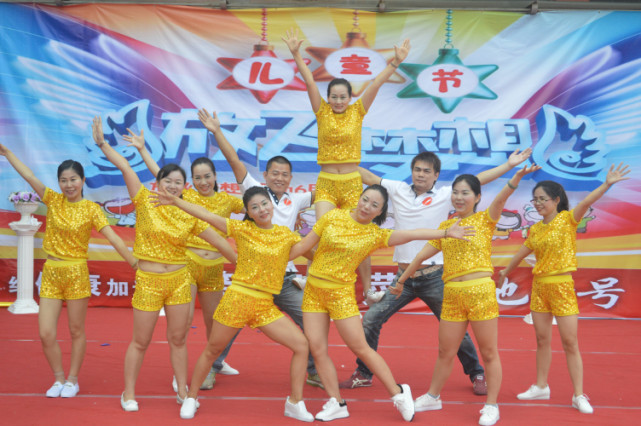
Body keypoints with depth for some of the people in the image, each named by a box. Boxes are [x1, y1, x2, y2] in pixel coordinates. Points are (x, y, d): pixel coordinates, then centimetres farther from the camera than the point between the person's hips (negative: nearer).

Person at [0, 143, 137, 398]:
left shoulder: (91, 209, -5)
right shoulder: (53, 200, 4)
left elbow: (113, 238, -12)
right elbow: (29, 176, -3)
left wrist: (135, 265, -17)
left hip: (76, 273, -3)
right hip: (50, 273, 3)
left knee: (76, 331, 8)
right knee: (46, 334, 0)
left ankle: (72, 380, 23)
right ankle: (59, 379, 20)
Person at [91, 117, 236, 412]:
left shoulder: (189, 215, 2)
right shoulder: (145, 202, -5)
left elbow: (218, 242, 6)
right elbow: (126, 168, -11)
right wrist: (102, 144, -16)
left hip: (179, 280, 2)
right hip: (148, 281, -2)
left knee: (178, 338, 11)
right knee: (141, 342, 5)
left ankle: (182, 391, 23)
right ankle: (128, 394, 19)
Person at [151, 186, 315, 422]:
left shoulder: (286, 235, 5)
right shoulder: (242, 229, -2)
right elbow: (205, 215, -5)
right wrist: (175, 201, -9)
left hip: (266, 305, 2)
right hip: (237, 298, -2)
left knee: (301, 345, -8)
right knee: (212, 350, 10)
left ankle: (295, 403, 5)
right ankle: (191, 398, 31)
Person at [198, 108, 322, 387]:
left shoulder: (296, 200, 11)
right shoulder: (254, 191, 2)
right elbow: (234, 161, -3)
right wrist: (217, 132, -8)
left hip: (285, 278, 3)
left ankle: (314, 372, 16)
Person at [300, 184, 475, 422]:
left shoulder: (375, 235, -5)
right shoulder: (333, 217, 0)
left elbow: (411, 234, -15)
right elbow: (306, 243, 6)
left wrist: (447, 232, -25)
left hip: (341, 293, -3)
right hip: (313, 289, 3)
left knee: (360, 347, -2)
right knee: (317, 348, 0)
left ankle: (398, 393, 14)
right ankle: (336, 404, 12)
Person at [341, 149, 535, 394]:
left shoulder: (445, 195, -1)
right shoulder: (398, 190, 4)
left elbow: (476, 180, -5)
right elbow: (368, 177, 7)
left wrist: (509, 165, -8)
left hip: (434, 277, -2)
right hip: (403, 277, 2)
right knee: (371, 319, -2)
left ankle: (476, 374, 23)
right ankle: (363, 374, 14)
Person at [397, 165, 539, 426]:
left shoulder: (485, 220, 1)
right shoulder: (445, 226, 13)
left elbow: (501, 198, -19)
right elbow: (422, 255, 20)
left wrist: (518, 176, -37)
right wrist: (401, 281, 24)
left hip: (481, 291, -4)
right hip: (452, 294, 4)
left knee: (489, 353, 3)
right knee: (445, 351, 13)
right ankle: (433, 397, 30)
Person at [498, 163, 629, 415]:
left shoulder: (567, 219, -7)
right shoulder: (535, 229, 8)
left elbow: (586, 203, -25)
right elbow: (521, 254, 22)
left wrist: (607, 184, -42)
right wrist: (505, 272, 33)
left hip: (562, 285, -5)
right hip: (539, 286, 5)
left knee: (570, 341, -4)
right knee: (542, 339, 12)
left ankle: (579, 396, 1)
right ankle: (541, 387, 24)